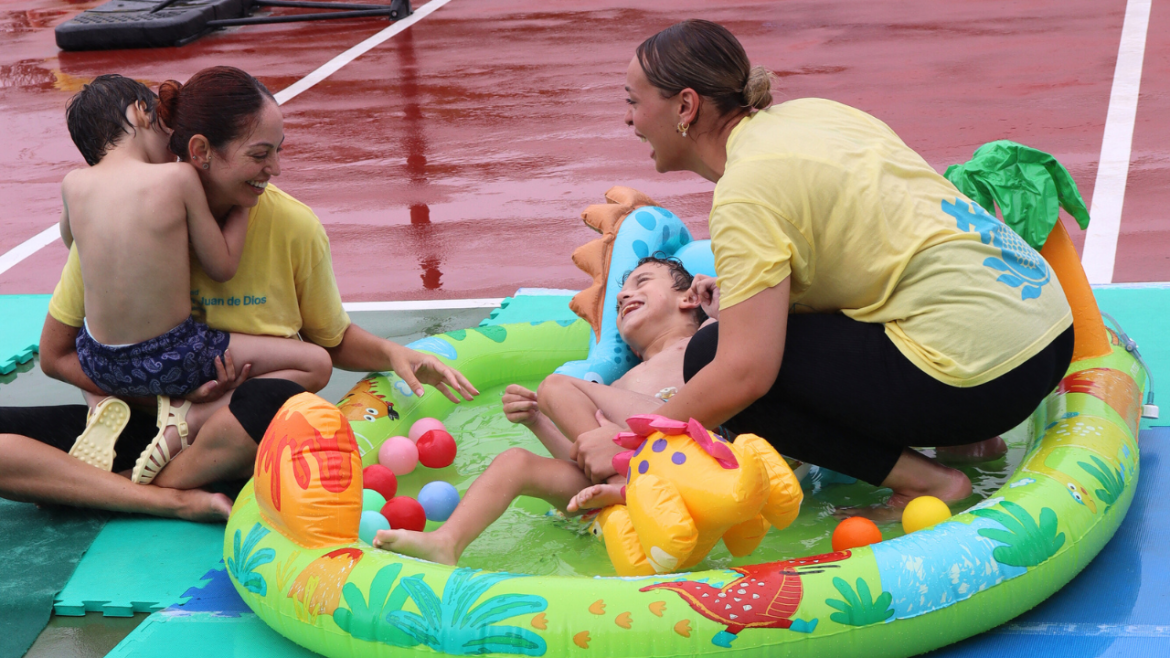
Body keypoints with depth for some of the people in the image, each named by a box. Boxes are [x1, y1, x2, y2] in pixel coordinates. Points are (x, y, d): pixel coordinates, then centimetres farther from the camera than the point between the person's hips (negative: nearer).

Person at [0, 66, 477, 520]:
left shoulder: (294, 227, -7)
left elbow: (333, 341, 10)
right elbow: (55, 355, -1)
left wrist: (394, 354, -13)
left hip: (245, 431, 0)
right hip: (143, 419, 0)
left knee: (277, 403, -38)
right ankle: (175, 501, -26)